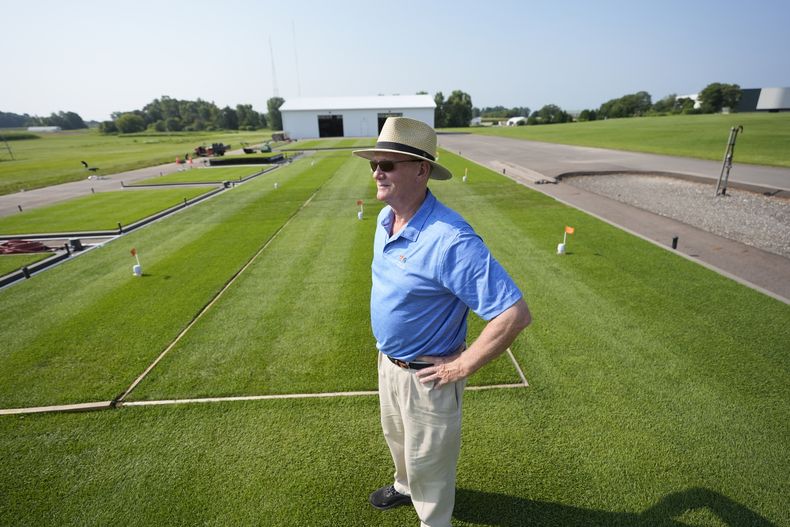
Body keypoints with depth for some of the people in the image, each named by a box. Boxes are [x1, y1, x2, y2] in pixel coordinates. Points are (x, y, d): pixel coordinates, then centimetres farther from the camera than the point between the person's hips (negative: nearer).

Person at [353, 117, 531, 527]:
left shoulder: (450, 239, -33)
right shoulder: (385, 218, -5)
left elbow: (515, 314, -32)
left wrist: (463, 366, -23)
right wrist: (386, 351, 14)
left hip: (427, 375, -8)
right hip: (388, 360, 9)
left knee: (427, 461, 17)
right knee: (396, 436, 33)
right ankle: (405, 486, 63)